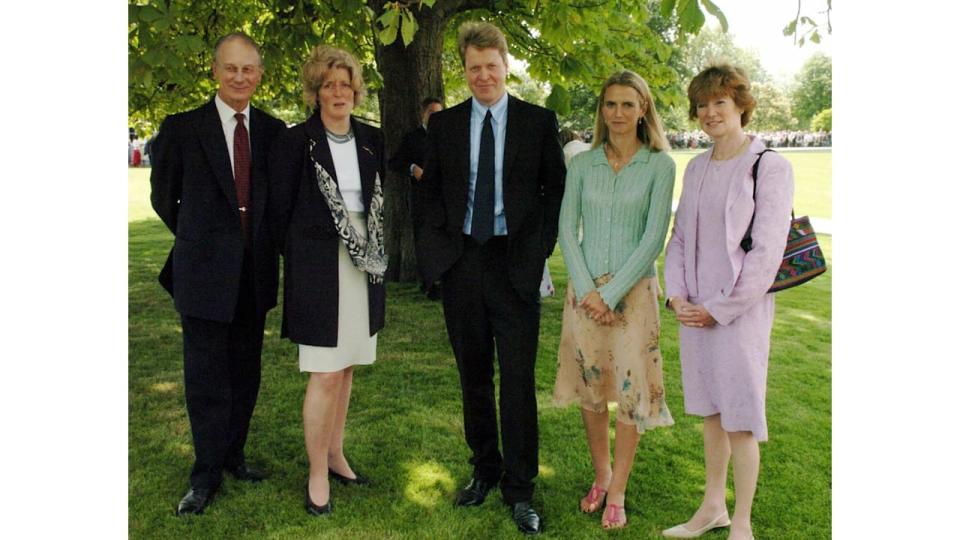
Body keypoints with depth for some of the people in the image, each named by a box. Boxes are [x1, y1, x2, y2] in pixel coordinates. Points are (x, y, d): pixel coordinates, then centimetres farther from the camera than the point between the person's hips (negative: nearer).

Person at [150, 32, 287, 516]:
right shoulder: (182, 128, -3)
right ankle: (206, 475, 17)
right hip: (204, 272, -3)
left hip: (255, 272, 3)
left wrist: (265, 242, 8)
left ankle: (233, 455, 29)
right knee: (206, 377, 4)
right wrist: (199, 241, 11)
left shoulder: (274, 132, 4)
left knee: (245, 373, 13)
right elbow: (163, 197, 7)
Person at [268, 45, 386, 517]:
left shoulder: (372, 140, 8)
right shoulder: (295, 141, -5)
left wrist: (376, 249, 9)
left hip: (364, 265, 5)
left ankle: (334, 454, 28)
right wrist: (298, 254, 3)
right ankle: (317, 474, 10)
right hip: (317, 265, -5)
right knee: (325, 374, -4)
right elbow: (280, 208, -1)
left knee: (346, 367, 13)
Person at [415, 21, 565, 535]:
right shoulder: (443, 124, 8)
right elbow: (431, 190, 12)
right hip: (460, 262, 3)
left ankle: (519, 488, 13)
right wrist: (439, 244, -1)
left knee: (518, 379, 0)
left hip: (515, 263, -2)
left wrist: (539, 247, -5)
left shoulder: (539, 121, 2)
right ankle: (484, 470, 29)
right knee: (473, 377, 13)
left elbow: (555, 189, 4)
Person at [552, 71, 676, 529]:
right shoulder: (582, 164, 4)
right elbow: (567, 229, 1)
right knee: (589, 385, 11)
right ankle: (601, 474, 30)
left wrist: (611, 293, -12)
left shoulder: (659, 165, -4)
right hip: (585, 289, 3)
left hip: (633, 289, -2)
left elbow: (654, 237, -9)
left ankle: (617, 493, 17)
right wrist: (586, 290, -10)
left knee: (631, 388, 2)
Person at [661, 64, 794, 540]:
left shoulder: (770, 167, -9)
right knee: (711, 412, 16)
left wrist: (720, 308, -14)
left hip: (739, 310, -6)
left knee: (740, 419, 2)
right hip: (694, 311, 6)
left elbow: (767, 252, -13)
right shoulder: (696, 167, 10)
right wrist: (677, 295, 0)